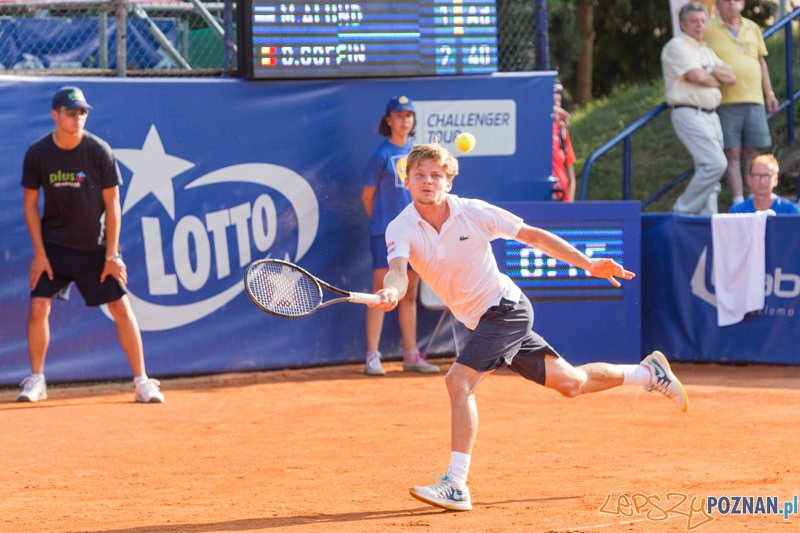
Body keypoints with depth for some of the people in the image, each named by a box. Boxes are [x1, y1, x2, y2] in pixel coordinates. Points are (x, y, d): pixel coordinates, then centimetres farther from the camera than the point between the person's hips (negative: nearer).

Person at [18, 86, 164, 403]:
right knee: (38, 307, -10)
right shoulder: (37, 154, -8)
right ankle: (36, 380, 6)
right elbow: (30, 204, 0)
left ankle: (141, 381, 3)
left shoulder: (99, 152, -12)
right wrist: (39, 253, -6)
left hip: (95, 246, -1)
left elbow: (112, 205, -7)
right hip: (54, 245, 1)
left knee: (121, 307, -4)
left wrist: (111, 254, -10)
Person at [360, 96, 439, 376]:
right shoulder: (382, 155, -7)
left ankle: (411, 355, 15)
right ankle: (372, 356, -5)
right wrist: (381, 222, 3)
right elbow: (368, 196, -1)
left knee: (409, 294, 10)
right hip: (386, 234, -6)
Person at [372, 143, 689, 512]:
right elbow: (398, 270, -30)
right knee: (570, 383, 15)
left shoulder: (473, 212, -14)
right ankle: (649, 373, 38)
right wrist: (391, 291, -55)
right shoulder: (401, 229, -10)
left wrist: (589, 264, -9)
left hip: (505, 308, -5)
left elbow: (534, 236, -5)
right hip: (480, 321, 5)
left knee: (459, 380, -23)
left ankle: (456, 487, -21)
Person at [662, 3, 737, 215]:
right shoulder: (677, 46, -4)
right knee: (716, 163, -19)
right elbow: (697, 76, -15)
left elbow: (730, 78, 14)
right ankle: (684, 210, -11)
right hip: (689, 115, -9)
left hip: (711, 116, 9)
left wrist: (709, 70, -4)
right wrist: (717, 80, 4)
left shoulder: (707, 51, 23)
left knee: (707, 169, 4)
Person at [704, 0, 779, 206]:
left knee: (752, 151, 3)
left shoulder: (753, 29, 14)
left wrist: (769, 93, 16)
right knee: (732, 153, -6)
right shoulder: (708, 30, 0)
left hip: (754, 99, 4)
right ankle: (738, 201, -6)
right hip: (725, 102, -4)